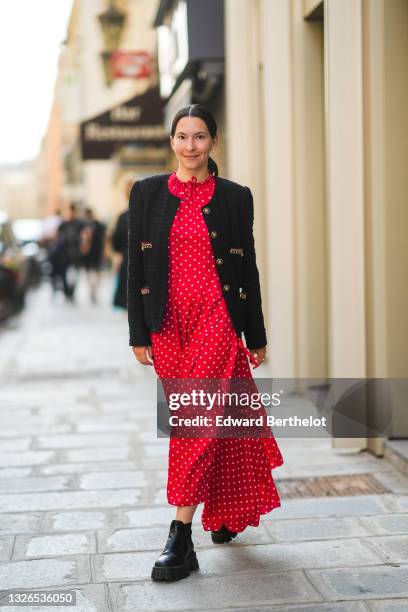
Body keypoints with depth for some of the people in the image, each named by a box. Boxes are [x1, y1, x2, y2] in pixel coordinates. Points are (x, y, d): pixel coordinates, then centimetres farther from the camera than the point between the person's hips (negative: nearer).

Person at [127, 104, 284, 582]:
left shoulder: (235, 197, 4)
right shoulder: (148, 193, 6)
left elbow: (248, 268, 7)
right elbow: (135, 265, 5)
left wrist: (256, 336, 7)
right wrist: (138, 333, 0)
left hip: (218, 319, -2)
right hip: (168, 325, 2)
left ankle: (181, 536, -10)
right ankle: (224, 514, 30)